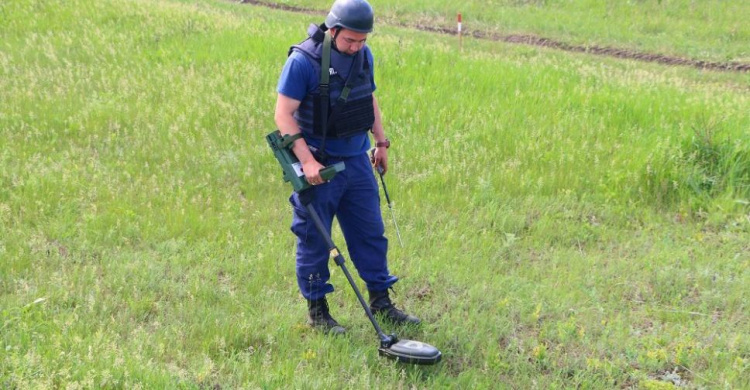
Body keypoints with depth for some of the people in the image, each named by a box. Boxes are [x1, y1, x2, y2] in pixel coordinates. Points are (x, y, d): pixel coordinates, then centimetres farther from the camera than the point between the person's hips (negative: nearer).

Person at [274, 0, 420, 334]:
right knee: (314, 239, 4)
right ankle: (316, 310, 18)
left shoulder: (364, 55, 4)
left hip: (357, 160, 6)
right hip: (319, 166, -6)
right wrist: (307, 160, -23)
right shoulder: (303, 60, -17)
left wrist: (381, 142, 17)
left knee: (371, 232, 12)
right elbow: (283, 114, -17)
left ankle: (380, 301, 24)